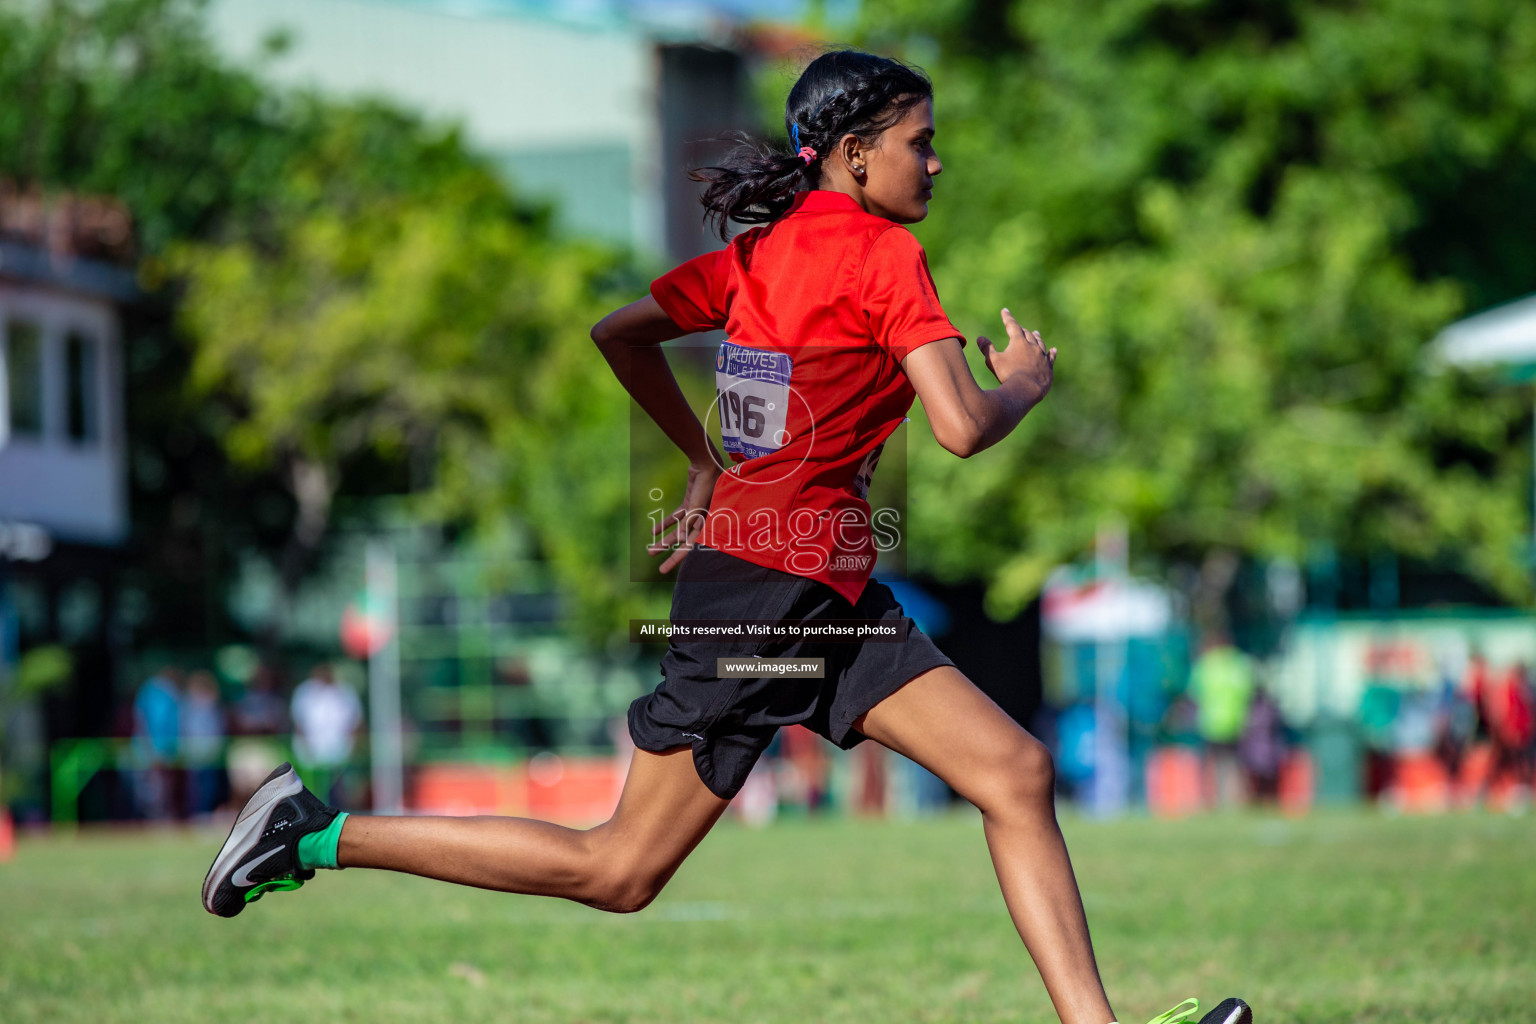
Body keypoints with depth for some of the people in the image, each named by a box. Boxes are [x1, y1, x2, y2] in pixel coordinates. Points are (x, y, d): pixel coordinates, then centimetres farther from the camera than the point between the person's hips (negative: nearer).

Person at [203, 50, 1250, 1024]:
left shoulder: (761, 248, 12)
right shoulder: (885, 252, -12)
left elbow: (620, 332, 21)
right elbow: (963, 427, -19)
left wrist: (709, 461, 30)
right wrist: (1026, 382, 3)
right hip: (768, 591, -9)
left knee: (1017, 772, -1)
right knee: (617, 870, -3)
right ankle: (321, 834, 4)